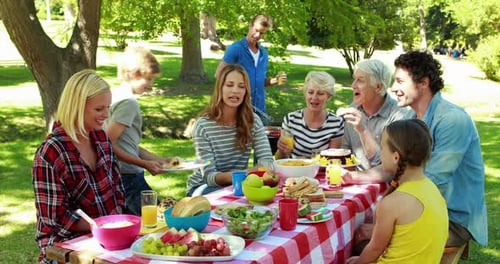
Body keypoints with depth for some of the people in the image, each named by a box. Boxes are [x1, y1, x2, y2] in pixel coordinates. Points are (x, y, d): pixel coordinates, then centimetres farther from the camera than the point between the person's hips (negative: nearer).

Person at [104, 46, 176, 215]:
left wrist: (159, 160, 16)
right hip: (128, 178, -10)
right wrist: (144, 164, -17)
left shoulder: (119, 97, 16)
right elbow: (109, 145, -20)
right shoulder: (128, 103, -13)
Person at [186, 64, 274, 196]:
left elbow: (267, 160, -13)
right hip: (204, 187, -4)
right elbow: (209, 176, -20)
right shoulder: (202, 125, -16)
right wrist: (229, 177, -44)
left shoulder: (253, 121, -3)